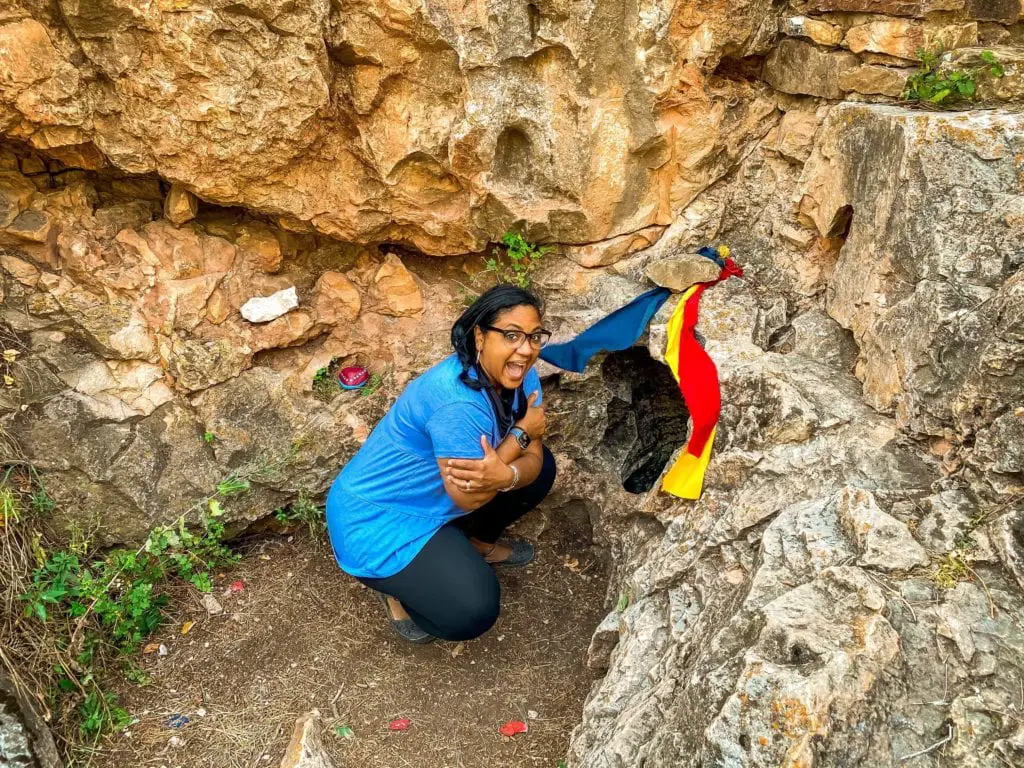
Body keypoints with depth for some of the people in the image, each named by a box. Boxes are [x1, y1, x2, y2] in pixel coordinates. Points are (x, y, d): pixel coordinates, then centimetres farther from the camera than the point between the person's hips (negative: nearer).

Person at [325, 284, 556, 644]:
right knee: (473, 610, -20)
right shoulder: (458, 400, -34)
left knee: (541, 469, 3)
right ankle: (397, 583, 8)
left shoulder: (518, 374, -8)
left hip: (437, 501, 8)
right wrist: (521, 433, -19)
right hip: (378, 518, -8)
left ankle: (479, 542, 22)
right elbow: (468, 497, -27)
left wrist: (506, 475, -32)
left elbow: (533, 455, -8)